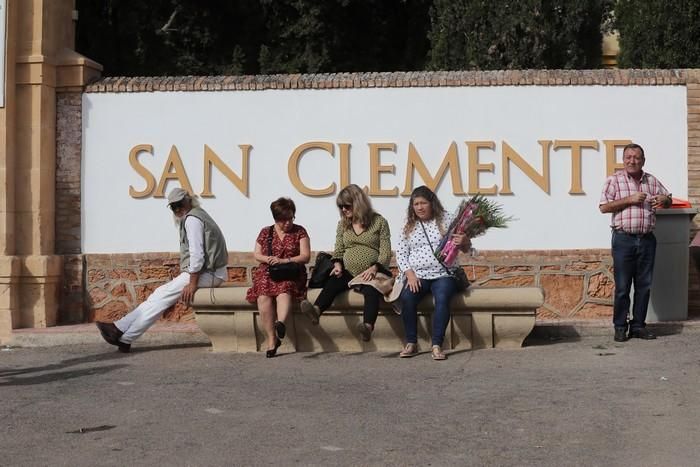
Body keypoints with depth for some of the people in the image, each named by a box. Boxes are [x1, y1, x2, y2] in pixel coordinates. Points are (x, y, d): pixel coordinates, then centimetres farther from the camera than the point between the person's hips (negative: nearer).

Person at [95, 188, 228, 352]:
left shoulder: (192, 219, -12)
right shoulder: (198, 215, 21)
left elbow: (197, 254, -20)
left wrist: (192, 283, -21)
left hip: (206, 273, -9)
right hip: (209, 272, 9)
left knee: (164, 295, -11)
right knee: (160, 294, 6)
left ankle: (125, 337, -9)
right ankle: (121, 329, 4)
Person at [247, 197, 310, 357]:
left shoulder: (299, 231, 12)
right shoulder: (266, 232, 17)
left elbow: (305, 256, 4)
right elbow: (256, 255, 16)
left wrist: (284, 261, -10)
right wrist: (268, 259, -7)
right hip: (267, 272, 1)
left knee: (284, 289, -38)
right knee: (263, 295, -31)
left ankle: (281, 321, -63)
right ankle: (271, 338, -33)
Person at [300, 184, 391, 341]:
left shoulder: (379, 222, 2)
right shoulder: (343, 224, 16)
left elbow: (385, 252, -3)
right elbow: (339, 249, 15)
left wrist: (373, 269, -21)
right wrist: (337, 265, -8)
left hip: (373, 274, -4)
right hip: (348, 273, 4)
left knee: (371, 290, -36)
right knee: (333, 282, -29)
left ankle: (368, 326, -61)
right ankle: (316, 310, -55)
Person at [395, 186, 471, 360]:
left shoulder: (447, 219, 7)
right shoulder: (409, 226, 13)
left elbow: (466, 247, 7)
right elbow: (400, 253, 9)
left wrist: (464, 242, -19)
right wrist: (410, 274, -9)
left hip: (443, 274, -2)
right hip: (416, 275, 2)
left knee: (442, 298, -33)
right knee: (407, 297, -30)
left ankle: (437, 345, -29)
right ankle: (411, 343, -18)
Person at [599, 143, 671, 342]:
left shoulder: (651, 181, 12)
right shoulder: (614, 180, 1)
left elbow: (668, 199, 23)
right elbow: (604, 207, -7)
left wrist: (664, 200, -2)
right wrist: (630, 199, -15)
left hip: (647, 239, 4)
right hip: (624, 239, -4)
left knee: (644, 285, 7)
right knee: (622, 286, -1)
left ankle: (638, 325, 16)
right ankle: (620, 327, 8)